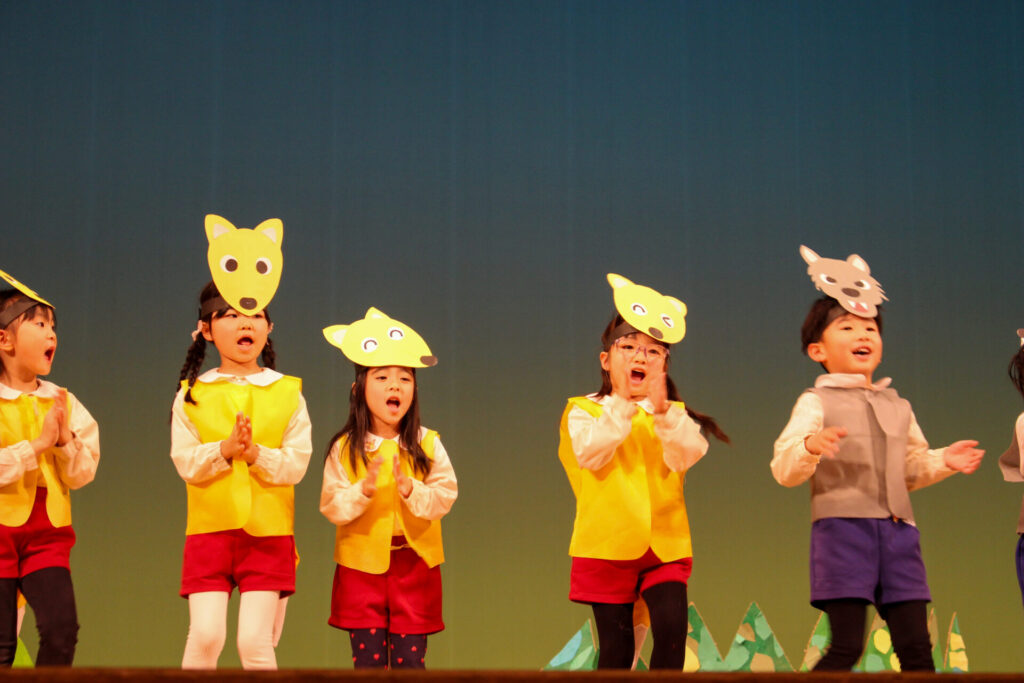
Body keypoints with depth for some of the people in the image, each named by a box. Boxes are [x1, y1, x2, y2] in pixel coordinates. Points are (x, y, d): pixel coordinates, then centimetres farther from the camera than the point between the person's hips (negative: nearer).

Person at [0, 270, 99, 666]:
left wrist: (65, 440, -12)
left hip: (48, 533, 3)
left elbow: (83, 474, 5)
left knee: (61, 628, -12)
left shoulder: (63, 403, 7)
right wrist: (37, 444, -19)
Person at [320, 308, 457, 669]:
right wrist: (364, 489, -22)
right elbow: (332, 507, -5)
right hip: (362, 565, 0)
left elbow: (445, 497, -6)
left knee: (409, 660, 2)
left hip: (414, 563, 1)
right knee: (368, 660, 2)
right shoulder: (345, 449, -1)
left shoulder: (427, 445, 2)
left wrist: (410, 489, -22)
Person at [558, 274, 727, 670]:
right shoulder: (584, 411, 3)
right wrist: (623, 402, -19)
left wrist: (661, 409, -22)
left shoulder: (674, 414, 10)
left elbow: (687, 455, -10)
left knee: (672, 629, -15)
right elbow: (591, 453, -17)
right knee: (616, 648, 2)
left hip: (664, 545, 2)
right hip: (608, 547, -1)